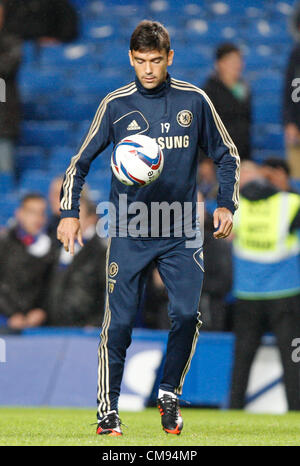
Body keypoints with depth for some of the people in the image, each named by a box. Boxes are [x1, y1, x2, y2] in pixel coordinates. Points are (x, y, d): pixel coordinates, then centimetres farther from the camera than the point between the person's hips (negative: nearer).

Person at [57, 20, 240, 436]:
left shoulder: (194, 101, 2)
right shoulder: (116, 105, 1)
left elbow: (226, 155, 12)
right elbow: (81, 162, 9)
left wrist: (226, 204, 0)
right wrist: (69, 212, -1)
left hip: (182, 232, 1)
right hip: (129, 233, 0)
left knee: (187, 315, -11)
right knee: (118, 323, -5)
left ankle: (169, 394, 11)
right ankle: (108, 411, 6)